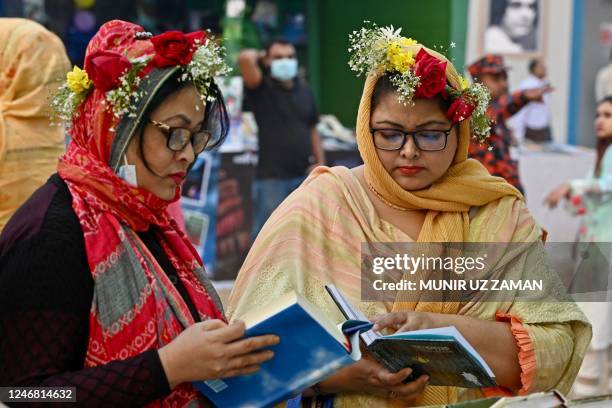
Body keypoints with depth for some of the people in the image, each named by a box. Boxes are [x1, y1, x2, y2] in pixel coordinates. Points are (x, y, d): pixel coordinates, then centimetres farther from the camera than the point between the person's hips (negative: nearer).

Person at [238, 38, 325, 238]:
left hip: (304, 176, 5)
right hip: (271, 178, -5)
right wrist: (260, 57, -2)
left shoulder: (304, 90, 11)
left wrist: (320, 162, 10)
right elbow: (245, 58, -23)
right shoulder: (261, 88, -5)